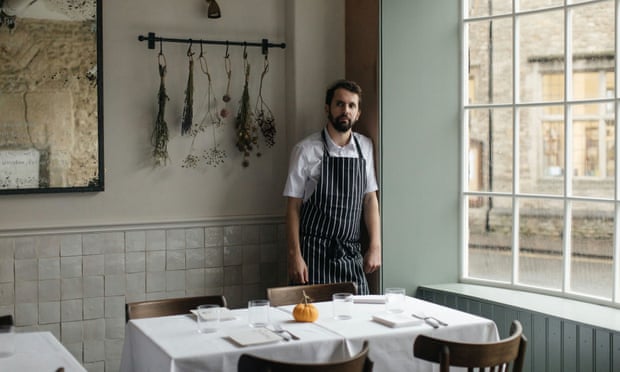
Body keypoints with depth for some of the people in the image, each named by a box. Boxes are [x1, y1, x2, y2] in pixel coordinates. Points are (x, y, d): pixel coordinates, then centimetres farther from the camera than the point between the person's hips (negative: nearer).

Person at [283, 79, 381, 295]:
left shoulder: (365, 147, 7)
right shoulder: (306, 150, -5)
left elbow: (370, 199, 10)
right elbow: (293, 206, -3)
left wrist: (375, 246, 2)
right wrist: (294, 255, -9)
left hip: (351, 254, 4)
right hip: (314, 252, -3)